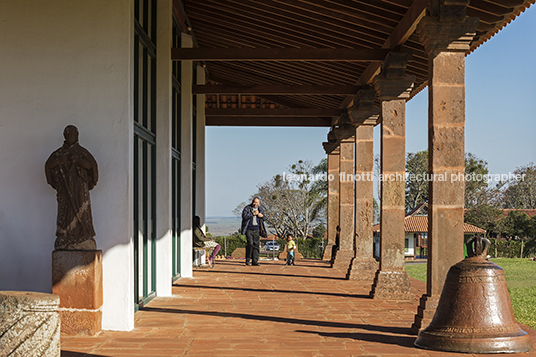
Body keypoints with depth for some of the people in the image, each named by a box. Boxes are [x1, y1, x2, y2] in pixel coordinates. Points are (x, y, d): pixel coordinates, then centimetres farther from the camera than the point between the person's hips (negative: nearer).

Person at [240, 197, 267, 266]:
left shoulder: (260, 209, 11)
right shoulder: (247, 208, -3)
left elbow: (264, 218, 18)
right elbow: (244, 216, -17)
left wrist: (262, 216, -5)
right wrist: (253, 214, -18)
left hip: (256, 230, 4)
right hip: (249, 229, -4)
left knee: (256, 245, -1)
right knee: (250, 244, -15)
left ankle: (255, 261, 2)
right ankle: (248, 260, -4)